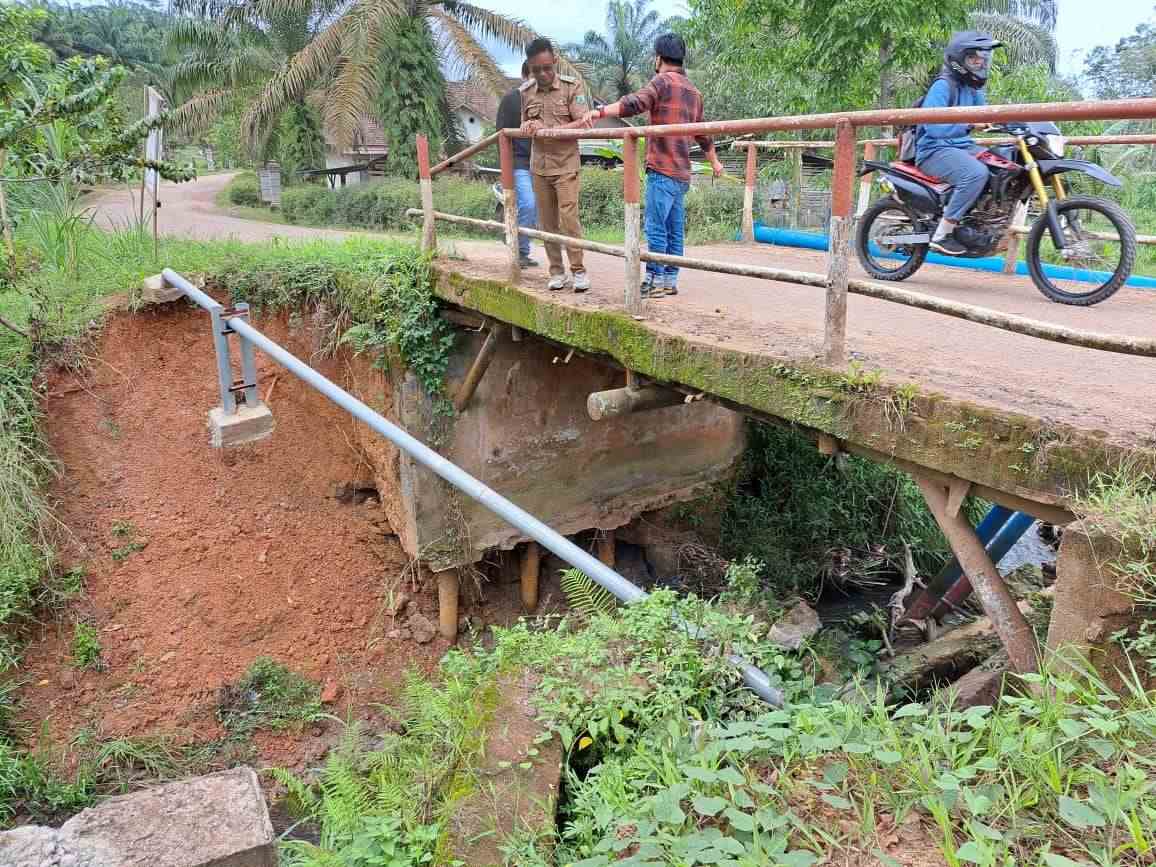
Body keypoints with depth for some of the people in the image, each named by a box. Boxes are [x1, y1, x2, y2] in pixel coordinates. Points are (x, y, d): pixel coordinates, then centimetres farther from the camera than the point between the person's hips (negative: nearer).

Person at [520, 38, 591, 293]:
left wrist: (546, 129, -21)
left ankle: (578, 269, -2)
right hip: (539, 165, 4)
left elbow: (582, 123, -12)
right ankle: (556, 271, 14)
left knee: (569, 217, -12)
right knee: (546, 221, 5)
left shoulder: (572, 86, -5)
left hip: (566, 164, -4)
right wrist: (527, 126, -7)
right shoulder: (525, 92, 7)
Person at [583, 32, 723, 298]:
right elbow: (702, 133, 32)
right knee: (674, 229, 10)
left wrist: (600, 111, -28)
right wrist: (714, 162, 44)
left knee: (656, 227, -7)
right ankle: (670, 280, 13)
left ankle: (654, 280, -7)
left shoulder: (663, 81, -4)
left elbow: (635, 103, -22)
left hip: (662, 169, -9)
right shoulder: (694, 91, 22)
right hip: (682, 173, 9)